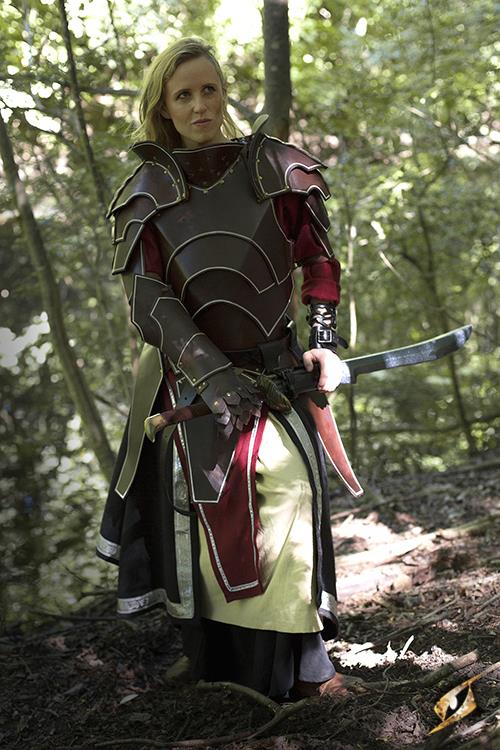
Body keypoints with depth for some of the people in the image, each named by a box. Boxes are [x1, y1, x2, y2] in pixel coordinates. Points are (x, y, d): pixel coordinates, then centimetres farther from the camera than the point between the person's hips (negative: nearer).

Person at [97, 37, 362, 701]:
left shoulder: (272, 167, 5)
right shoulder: (149, 192, 4)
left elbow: (317, 258, 10)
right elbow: (147, 298, -5)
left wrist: (325, 340, -5)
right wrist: (212, 373, -17)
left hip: (276, 365, 0)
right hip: (192, 372, 0)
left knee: (291, 485, -14)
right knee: (207, 503, -1)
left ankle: (299, 659, -7)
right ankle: (220, 666, 12)